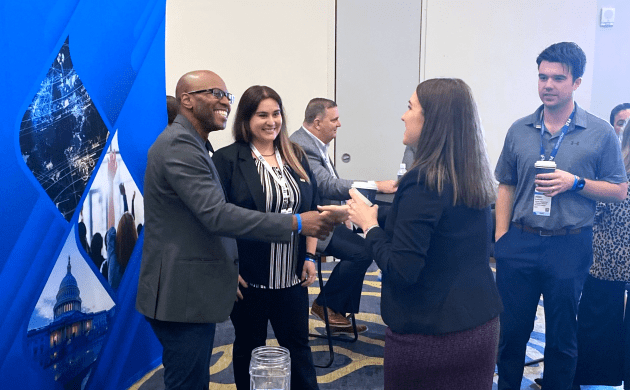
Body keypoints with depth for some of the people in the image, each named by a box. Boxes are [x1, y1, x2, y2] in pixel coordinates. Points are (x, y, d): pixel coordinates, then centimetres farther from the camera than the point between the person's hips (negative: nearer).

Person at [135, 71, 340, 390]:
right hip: (183, 296, -10)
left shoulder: (191, 144, 15)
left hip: (192, 294, 10)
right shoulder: (178, 145, -18)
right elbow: (216, 215, -28)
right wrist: (296, 223, -26)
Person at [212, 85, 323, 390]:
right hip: (248, 278, -4)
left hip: (293, 276, 4)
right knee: (249, 347, 14)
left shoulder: (295, 157, 8)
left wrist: (309, 256, 6)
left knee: (298, 344, 14)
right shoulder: (227, 160, -8)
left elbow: (312, 209, 12)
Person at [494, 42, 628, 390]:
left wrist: (575, 183, -15)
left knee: (561, 336, 13)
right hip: (520, 243, 2)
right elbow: (506, 188, 9)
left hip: (569, 247, -2)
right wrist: (501, 240, 2)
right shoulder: (519, 130, 5)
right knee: (511, 329, 11)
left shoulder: (601, 134, -2)